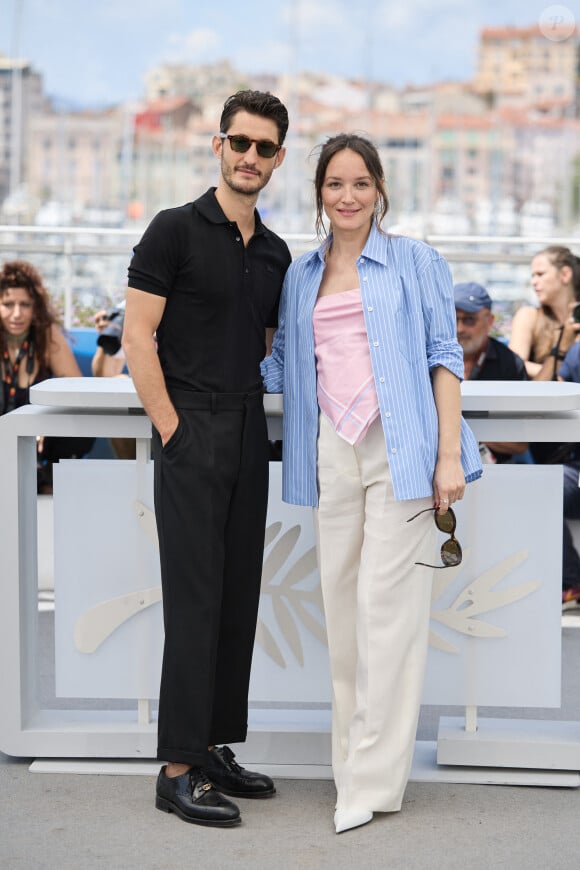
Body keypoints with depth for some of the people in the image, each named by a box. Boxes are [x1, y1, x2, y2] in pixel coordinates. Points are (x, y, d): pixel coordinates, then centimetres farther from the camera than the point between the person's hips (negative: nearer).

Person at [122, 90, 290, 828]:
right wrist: (172, 428, -13)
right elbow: (137, 336, -9)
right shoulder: (176, 229, -5)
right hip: (192, 436, -7)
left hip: (250, 437, 7)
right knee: (195, 600, -8)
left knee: (238, 598, 9)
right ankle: (179, 768, -2)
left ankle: (215, 748, 19)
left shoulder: (275, 253, 14)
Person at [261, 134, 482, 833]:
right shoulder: (300, 276, 17)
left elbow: (443, 356, 0)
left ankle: (374, 777, -1)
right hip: (332, 452, 4)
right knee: (340, 600, 5)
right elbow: (282, 365, 23)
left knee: (386, 600, -7)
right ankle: (353, 759, 15)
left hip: (401, 448, -4)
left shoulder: (414, 262, 5)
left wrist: (450, 455, -7)